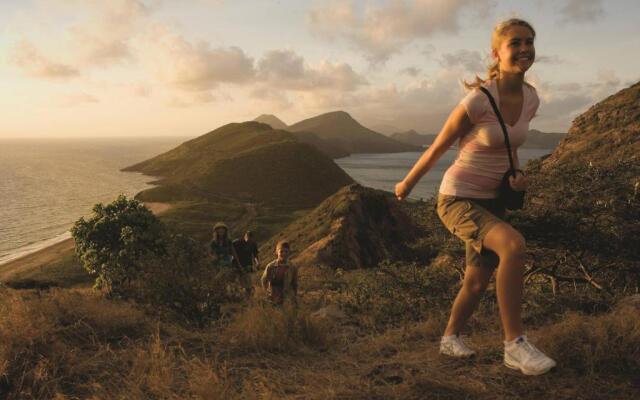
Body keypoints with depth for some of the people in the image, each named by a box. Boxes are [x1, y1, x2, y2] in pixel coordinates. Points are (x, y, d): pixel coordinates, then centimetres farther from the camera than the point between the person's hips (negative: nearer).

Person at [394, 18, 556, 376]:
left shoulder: (531, 98, -1)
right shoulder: (478, 101, -22)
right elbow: (437, 150, -10)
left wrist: (515, 175, -4)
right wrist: (407, 185, 2)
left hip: (492, 200, 7)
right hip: (458, 199, -7)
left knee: (477, 283, 13)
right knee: (514, 245, -32)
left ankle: (451, 338, 39)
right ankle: (514, 344, -18)